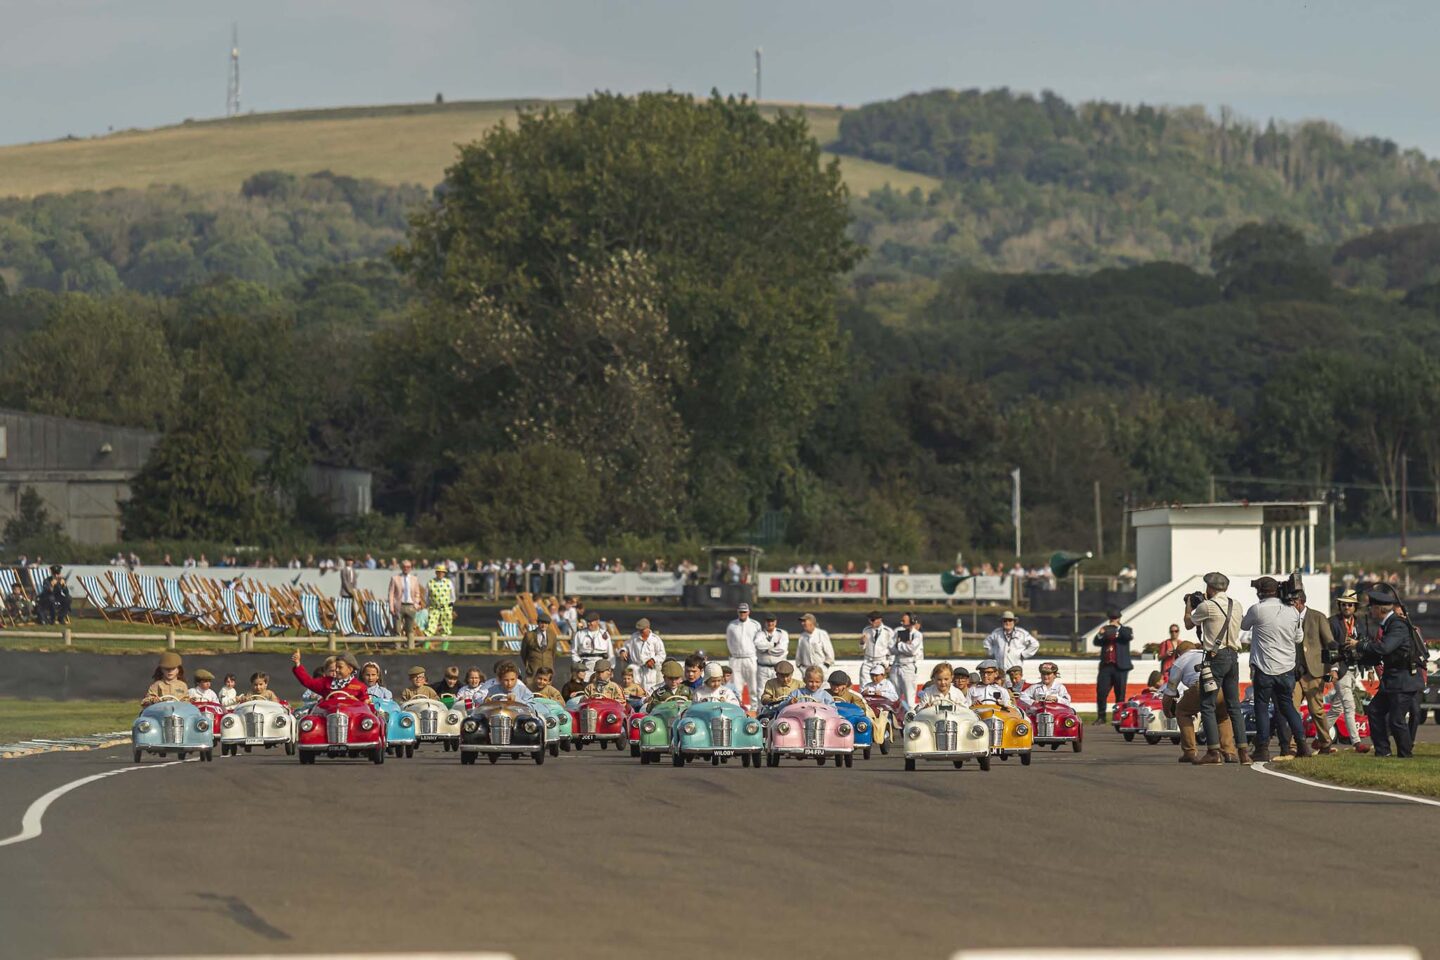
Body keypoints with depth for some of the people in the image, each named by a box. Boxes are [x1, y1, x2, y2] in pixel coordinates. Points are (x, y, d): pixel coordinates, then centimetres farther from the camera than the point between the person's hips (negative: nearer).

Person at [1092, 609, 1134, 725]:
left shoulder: (1125, 630, 9)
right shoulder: (1105, 631, 17)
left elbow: (1130, 636, -12)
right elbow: (1097, 643, 7)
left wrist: (1118, 627, -15)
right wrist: (1100, 635, -12)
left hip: (1120, 667, -3)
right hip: (1106, 666, 3)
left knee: (1120, 694, -1)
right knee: (1101, 692, -5)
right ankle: (1101, 716, 2)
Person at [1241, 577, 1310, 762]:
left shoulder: (1257, 610, -10)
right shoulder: (1292, 612, 3)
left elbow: (1244, 626, 9)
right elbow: (1299, 638, 13)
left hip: (1264, 668, -4)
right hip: (1287, 668, 4)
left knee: (1262, 707, 4)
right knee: (1287, 705, 16)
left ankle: (1263, 749, 1)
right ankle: (1301, 743, 13)